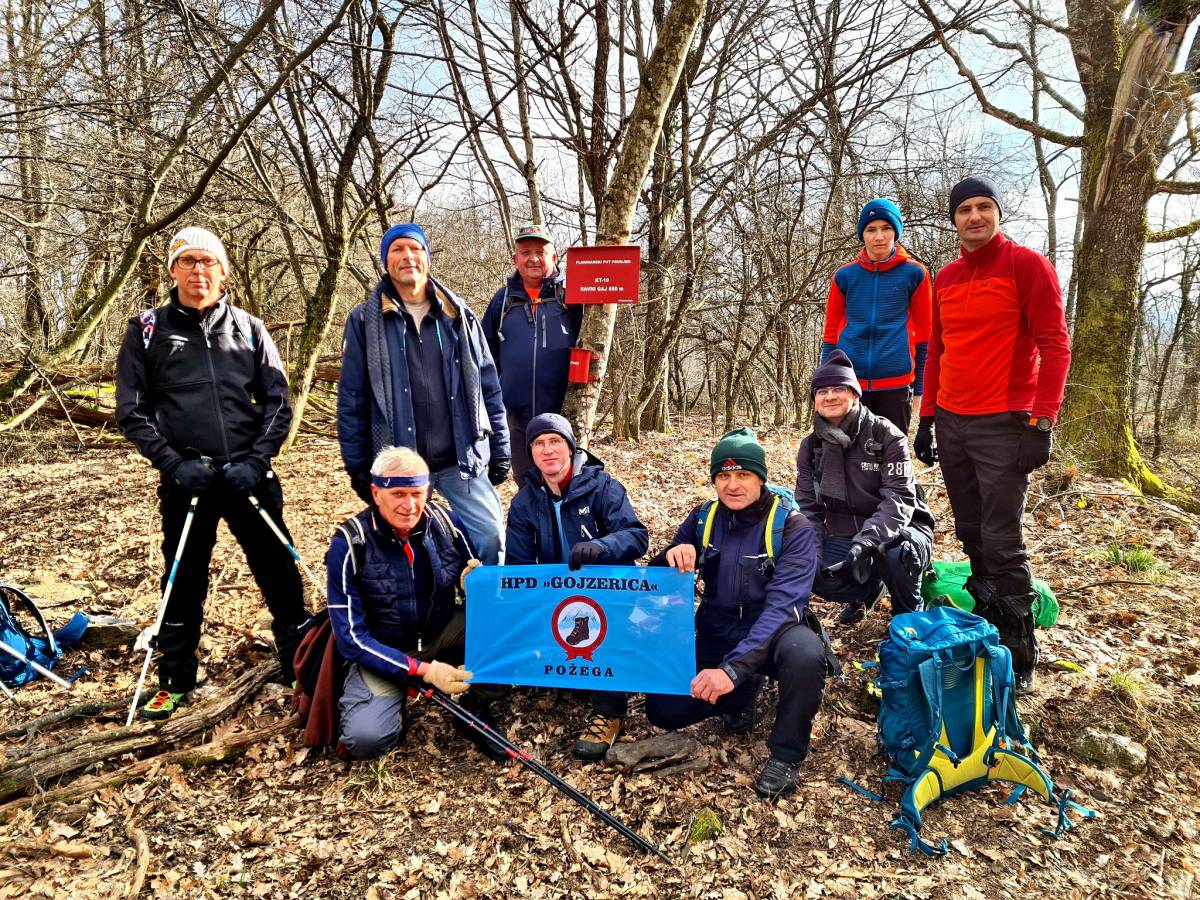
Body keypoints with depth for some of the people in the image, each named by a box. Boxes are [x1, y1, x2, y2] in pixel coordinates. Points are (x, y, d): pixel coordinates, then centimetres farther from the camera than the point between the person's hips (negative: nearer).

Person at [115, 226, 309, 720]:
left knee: (280, 572, 5)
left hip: (249, 475, 0)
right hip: (184, 480, 0)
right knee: (183, 583, 10)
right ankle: (175, 680, 26)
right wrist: (173, 462, -9)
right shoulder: (148, 330, 5)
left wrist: (257, 460, -8)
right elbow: (132, 411, 4)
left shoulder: (249, 328, 7)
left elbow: (277, 402, 5)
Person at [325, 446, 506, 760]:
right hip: (382, 652, -3)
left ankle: (475, 710, -1)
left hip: (441, 635, 3)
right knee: (365, 738, -26)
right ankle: (398, 699, 9)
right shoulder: (350, 543, -18)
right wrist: (423, 669, -26)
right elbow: (351, 637, -17)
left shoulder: (445, 522, -10)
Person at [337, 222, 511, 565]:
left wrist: (499, 450, 7)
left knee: (490, 538, 0)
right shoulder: (365, 321, 1)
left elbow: (489, 387, 9)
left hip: (462, 461, 1)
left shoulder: (458, 315, 7)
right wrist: (357, 466, 0)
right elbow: (351, 400, 2)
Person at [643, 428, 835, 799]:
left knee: (805, 653, -38)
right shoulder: (703, 518, -2)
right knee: (662, 709, -13)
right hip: (717, 636, 4)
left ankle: (787, 754, -11)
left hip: (774, 634, -4)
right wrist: (671, 558, -24)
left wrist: (734, 667, -39)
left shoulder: (793, 528, -16)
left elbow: (782, 606, -26)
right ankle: (742, 695, 16)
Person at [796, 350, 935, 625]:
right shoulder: (811, 445, 2)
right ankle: (869, 589, 9)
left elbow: (900, 498, -20)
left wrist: (867, 540, -36)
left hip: (896, 532, -4)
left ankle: (909, 615, -5)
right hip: (844, 537, 4)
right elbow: (808, 507, 2)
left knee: (894, 551, -39)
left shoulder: (885, 434, -12)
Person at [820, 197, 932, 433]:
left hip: (897, 384, -1)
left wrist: (920, 387, 4)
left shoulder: (914, 273, 3)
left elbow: (923, 334, 6)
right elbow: (831, 334, 10)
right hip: (849, 383, 1)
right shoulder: (844, 276, 6)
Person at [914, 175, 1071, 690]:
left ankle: (1019, 659, 4)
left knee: (1002, 545, -7)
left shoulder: (1026, 265, -4)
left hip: (1004, 426, -6)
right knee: (971, 536, 10)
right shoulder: (946, 279, 14)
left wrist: (1041, 421, -16)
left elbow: (1055, 346, -9)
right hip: (951, 424, 6)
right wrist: (927, 419, 14)